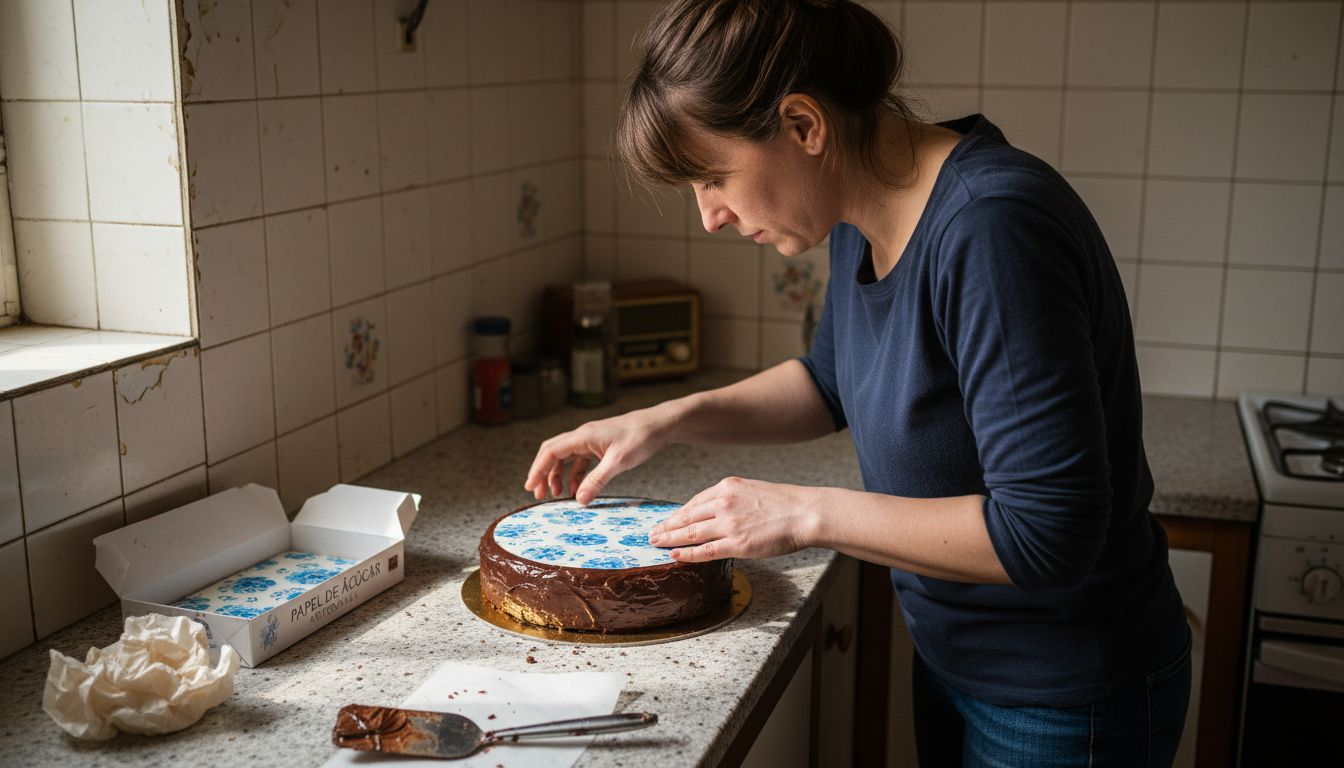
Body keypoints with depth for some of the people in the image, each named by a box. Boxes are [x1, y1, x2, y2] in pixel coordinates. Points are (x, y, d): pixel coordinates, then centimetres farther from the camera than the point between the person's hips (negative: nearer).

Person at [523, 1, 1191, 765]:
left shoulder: (992, 228, -31)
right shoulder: (864, 218, -5)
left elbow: (1045, 532, -31)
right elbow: (834, 382, 14)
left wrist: (810, 513, -24)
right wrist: (667, 421, 1)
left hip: (1062, 702, -7)